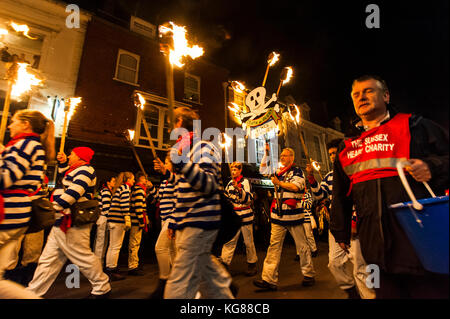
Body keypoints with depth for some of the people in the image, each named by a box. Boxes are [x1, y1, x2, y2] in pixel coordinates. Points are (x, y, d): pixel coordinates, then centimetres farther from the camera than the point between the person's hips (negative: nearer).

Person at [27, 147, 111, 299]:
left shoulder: (84, 169, -11)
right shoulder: (75, 171, 21)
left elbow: (73, 192, -24)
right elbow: (65, 174, 44)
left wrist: (54, 208, -26)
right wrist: (63, 162, 27)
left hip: (73, 223, -11)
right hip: (62, 223, 11)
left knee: (82, 256, -4)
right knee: (48, 259, 13)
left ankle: (102, 288, 9)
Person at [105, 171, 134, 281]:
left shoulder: (118, 188, 22)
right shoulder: (126, 187, -4)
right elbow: (125, 204, -16)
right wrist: (127, 219, -19)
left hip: (112, 219, 9)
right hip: (118, 220, -9)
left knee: (111, 246, 14)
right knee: (116, 247, -3)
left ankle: (108, 269, 22)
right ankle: (112, 271, 3)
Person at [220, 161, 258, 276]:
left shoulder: (245, 182, -6)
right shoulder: (230, 183, 13)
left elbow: (248, 199, -16)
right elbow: (226, 197, 27)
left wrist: (238, 188, -26)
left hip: (245, 216, -5)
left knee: (248, 241, 6)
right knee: (229, 240, 1)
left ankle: (252, 264, 21)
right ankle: (224, 262, 6)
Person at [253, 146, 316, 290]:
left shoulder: (297, 171, 0)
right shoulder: (278, 172, 16)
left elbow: (295, 186, -16)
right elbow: (263, 169, 24)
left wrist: (278, 182, -7)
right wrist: (266, 153, 13)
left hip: (293, 215, -4)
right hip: (278, 215, 5)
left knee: (302, 245, 7)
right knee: (274, 246, 0)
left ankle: (309, 275, 26)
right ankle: (269, 279, 2)